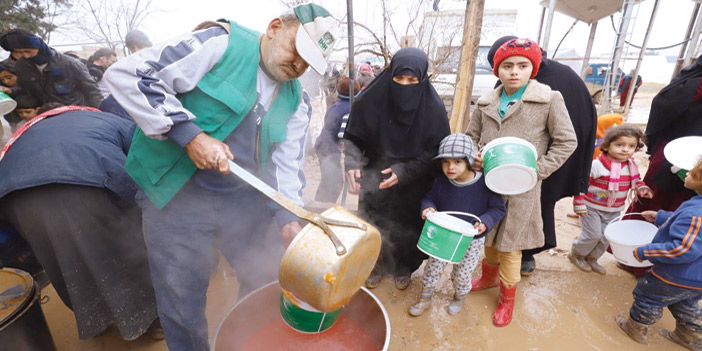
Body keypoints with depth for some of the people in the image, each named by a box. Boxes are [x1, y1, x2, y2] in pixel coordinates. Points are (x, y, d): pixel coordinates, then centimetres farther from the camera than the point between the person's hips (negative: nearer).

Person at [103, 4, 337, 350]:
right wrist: (189, 135, -24)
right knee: (183, 303, 8)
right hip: (178, 195, -5)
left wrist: (288, 217, -11)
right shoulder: (220, 43, -12)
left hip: (244, 200, 6)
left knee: (268, 282, 15)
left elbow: (286, 163, 2)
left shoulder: (295, 100, 5)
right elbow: (126, 74, -16)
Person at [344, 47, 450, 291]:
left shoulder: (433, 109, -15)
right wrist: (352, 162, -27)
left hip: (413, 186, 0)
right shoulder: (371, 100, -14)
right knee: (374, 224, 15)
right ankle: (377, 264, 45)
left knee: (407, 227, 17)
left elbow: (436, 152, -11)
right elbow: (353, 138, -7)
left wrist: (405, 171, -23)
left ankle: (403, 268, 46)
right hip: (374, 180, 1)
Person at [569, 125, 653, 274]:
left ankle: (592, 259, 33)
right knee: (593, 234, -4)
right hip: (592, 208, -6)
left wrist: (642, 189, -4)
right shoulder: (597, 165, -21)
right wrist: (579, 204, -18)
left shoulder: (631, 166, 0)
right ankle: (576, 254, 21)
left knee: (606, 237, 12)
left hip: (614, 211, 6)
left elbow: (635, 181, 19)